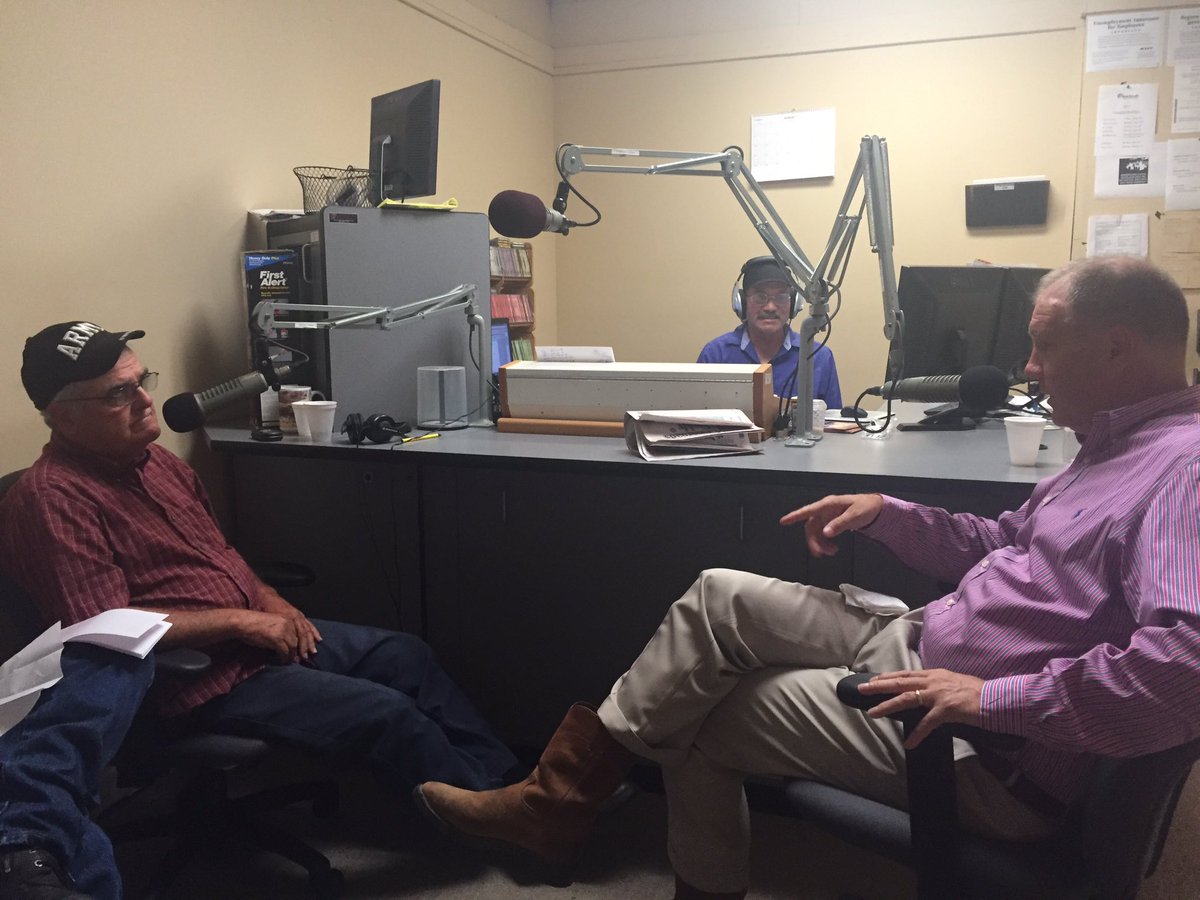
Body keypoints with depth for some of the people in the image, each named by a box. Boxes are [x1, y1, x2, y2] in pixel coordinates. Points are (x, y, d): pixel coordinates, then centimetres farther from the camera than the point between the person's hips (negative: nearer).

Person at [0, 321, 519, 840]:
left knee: (404, 655, 5)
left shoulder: (154, 460, 8)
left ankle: (501, 782, 16)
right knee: (387, 714, -16)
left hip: (260, 634, 9)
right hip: (198, 677, -9)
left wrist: (269, 600, 3)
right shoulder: (52, 498, -19)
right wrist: (239, 621, -20)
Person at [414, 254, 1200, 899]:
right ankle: (564, 787, 8)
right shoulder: (1115, 445, 12)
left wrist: (999, 699, -32)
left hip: (987, 755, -9)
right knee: (720, 598, -1)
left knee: (699, 718, -3)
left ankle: (560, 798, 22)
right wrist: (888, 513, 6)